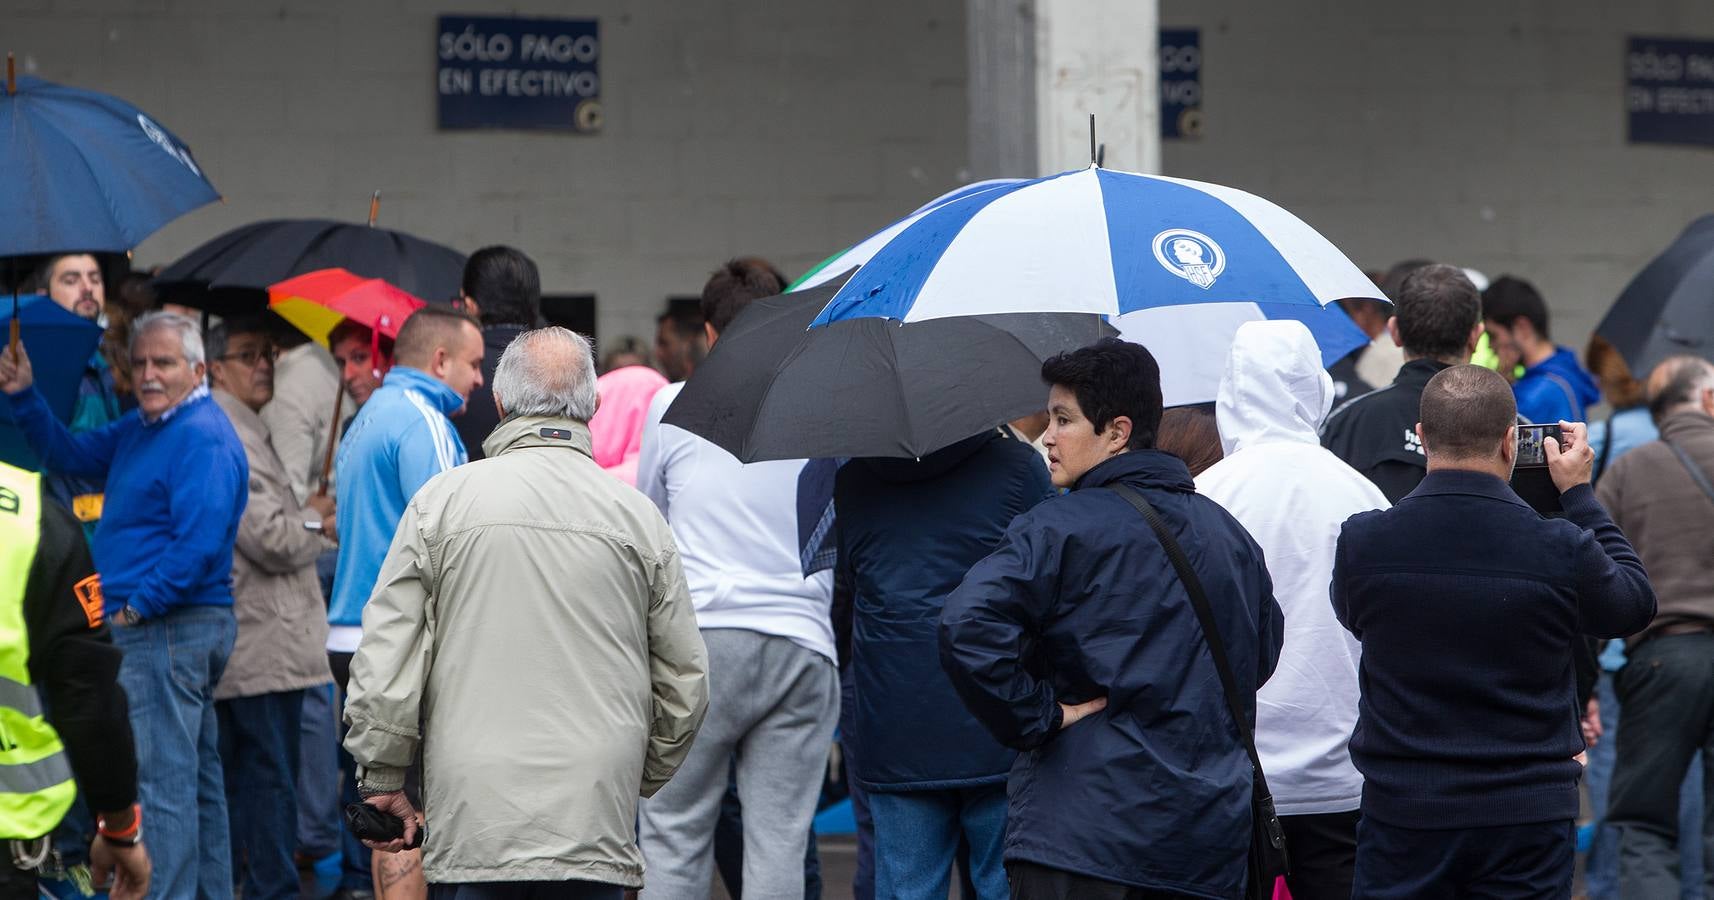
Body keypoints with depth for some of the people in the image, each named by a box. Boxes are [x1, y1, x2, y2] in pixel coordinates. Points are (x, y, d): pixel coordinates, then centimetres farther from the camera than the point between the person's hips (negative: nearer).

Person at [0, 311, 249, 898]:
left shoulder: (203, 439, -17)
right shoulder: (143, 428, 15)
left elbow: (201, 544, -25)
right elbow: (70, 455, 21)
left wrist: (138, 606, -18)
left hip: (167, 629, -11)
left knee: (164, 780, -10)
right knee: (198, 777, 16)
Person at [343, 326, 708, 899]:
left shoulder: (443, 499, 1)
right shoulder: (639, 517, 5)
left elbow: (386, 658, -1)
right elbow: (685, 682, 9)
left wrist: (382, 778, 9)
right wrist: (641, 779, 24)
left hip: (471, 824, -1)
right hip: (597, 827, 1)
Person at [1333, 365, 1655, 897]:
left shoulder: (1360, 542, -10)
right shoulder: (1562, 551, -14)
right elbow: (1636, 604, 7)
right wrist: (1579, 494, 16)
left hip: (1401, 813, 1)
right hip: (1528, 817, -1)